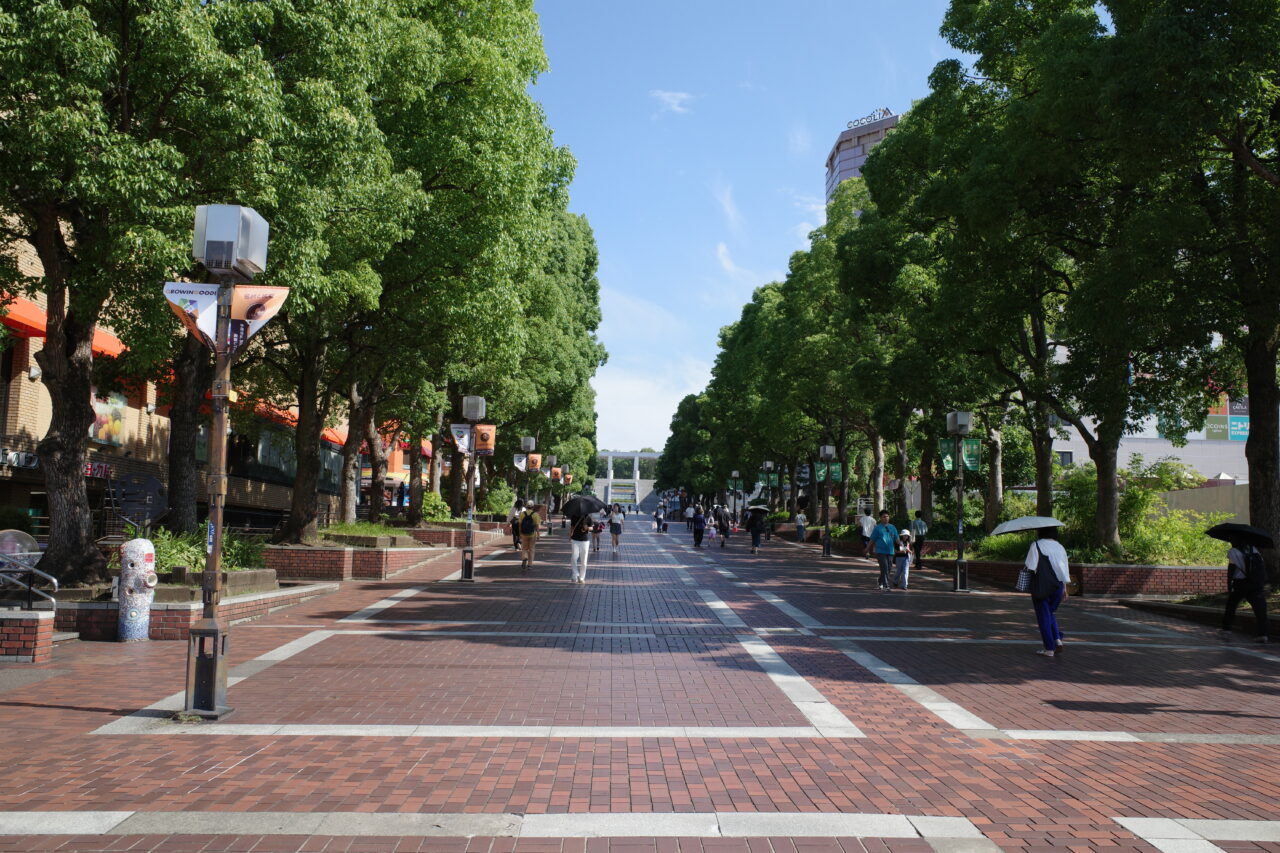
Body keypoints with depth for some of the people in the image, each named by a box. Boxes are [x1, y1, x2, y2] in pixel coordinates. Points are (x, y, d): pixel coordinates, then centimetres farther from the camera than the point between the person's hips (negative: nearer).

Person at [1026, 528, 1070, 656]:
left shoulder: (1036, 545, -9)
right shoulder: (1060, 547, 7)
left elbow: (1030, 567, -14)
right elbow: (1064, 570, 7)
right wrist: (1065, 588, 12)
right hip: (1057, 585, 5)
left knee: (1043, 616, 4)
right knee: (1051, 613, 22)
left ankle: (1049, 648, 5)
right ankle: (1058, 639, 4)